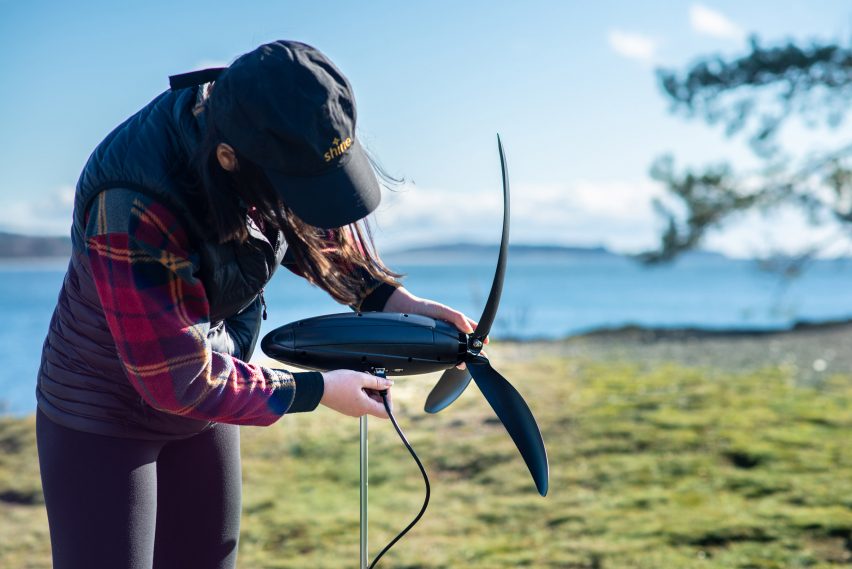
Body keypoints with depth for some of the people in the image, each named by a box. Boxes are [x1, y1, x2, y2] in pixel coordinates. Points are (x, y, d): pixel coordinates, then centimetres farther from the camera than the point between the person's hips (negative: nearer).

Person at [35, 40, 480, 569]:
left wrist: (390, 297, -9)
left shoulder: (272, 135, -16)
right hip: (105, 420, -6)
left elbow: (322, 224, 6)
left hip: (203, 410, 6)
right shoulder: (131, 209, -36)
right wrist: (316, 392, -19)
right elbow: (180, 381, -28)